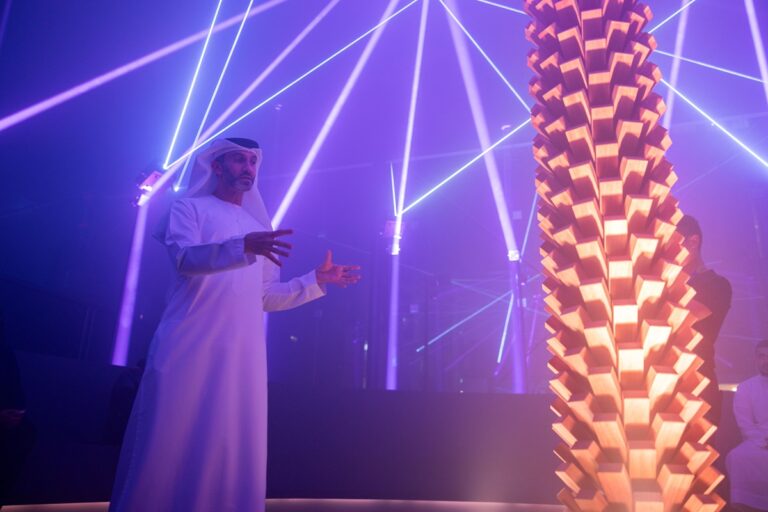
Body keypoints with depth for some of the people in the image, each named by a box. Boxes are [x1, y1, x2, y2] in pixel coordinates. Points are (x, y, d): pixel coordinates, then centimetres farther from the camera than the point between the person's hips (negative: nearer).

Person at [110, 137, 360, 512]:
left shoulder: (259, 227, 22)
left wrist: (318, 280, 14)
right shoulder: (190, 208, 8)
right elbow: (184, 258, -13)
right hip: (189, 348, -4)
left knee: (232, 453, 3)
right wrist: (244, 247, -29)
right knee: (170, 445, -4)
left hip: (241, 357, 5)